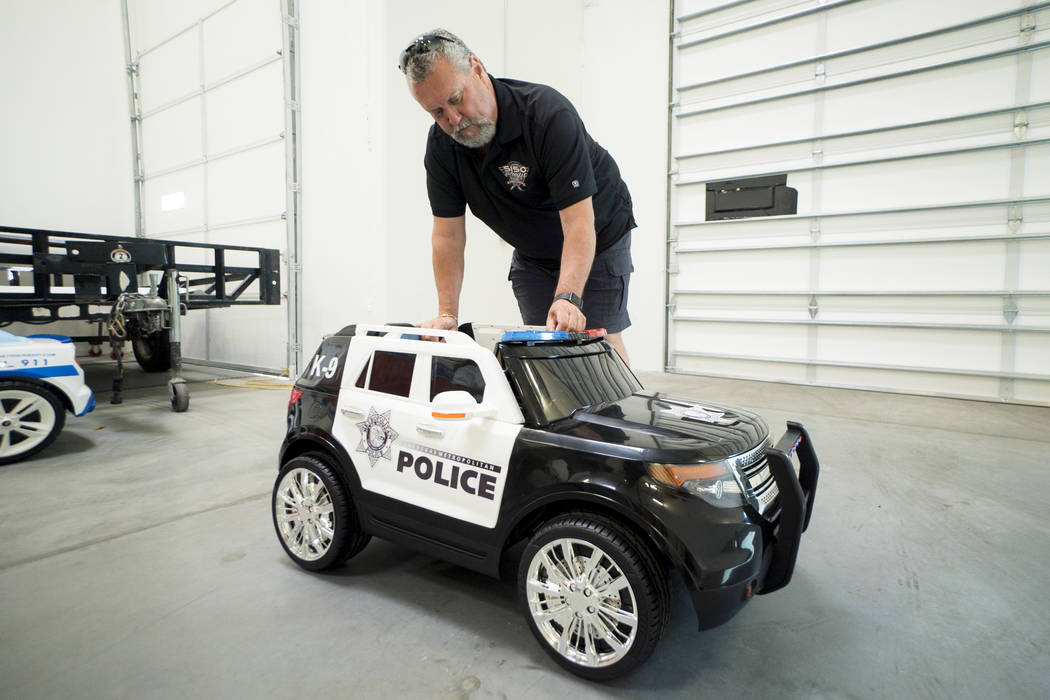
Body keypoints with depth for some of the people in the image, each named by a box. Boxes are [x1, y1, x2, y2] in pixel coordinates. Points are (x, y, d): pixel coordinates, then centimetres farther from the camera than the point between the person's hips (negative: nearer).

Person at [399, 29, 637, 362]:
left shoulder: (548, 113, -30)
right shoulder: (441, 145, -13)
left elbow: (578, 222, -37)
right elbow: (448, 233, -12)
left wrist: (567, 298, -49)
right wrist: (447, 314, -20)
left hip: (598, 238, -4)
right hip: (531, 254, 5)